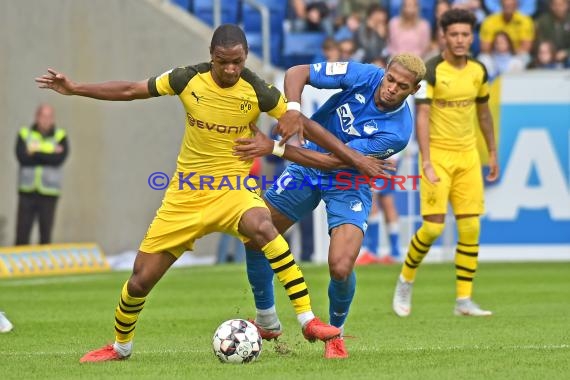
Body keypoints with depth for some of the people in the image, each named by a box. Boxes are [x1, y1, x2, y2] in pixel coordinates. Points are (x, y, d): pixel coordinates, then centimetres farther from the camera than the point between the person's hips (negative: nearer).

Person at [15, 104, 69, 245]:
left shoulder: (61, 137, 3)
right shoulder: (24, 134, 5)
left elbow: (59, 158, -13)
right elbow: (22, 157, -11)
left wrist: (36, 152, -10)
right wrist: (49, 155, -12)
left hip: (49, 193, 0)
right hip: (27, 191, 1)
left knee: (45, 235, 1)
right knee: (22, 234, -3)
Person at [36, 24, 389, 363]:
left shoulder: (258, 92, -11)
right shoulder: (188, 79, -7)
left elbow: (306, 125, -6)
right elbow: (130, 90, 3)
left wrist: (355, 158, -8)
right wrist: (75, 88, -1)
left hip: (232, 187, -2)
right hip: (186, 194, 2)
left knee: (261, 225, -38)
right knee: (140, 280, 3)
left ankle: (308, 320, -33)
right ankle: (120, 346, 33)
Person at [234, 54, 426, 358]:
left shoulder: (397, 132, -28)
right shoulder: (364, 76, -18)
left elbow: (332, 161, -28)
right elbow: (297, 73, -15)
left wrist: (273, 148, -31)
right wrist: (293, 108, -36)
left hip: (348, 186, -4)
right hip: (307, 166, 4)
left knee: (341, 269, -21)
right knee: (254, 238, 1)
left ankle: (335, 333, 11)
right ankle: (267, 322, 24)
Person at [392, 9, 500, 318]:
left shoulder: (478, 71, 5)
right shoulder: (430, 71, -12)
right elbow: (421, 117, -16)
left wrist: (493, 154, 20)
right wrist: (426, 163, -23)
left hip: (468, 155, 5)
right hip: (438, 154, -5)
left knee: (470, 228, -1)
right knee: (433, 226, -10)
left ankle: (464, 300, 4)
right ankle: (405, 280, 15)